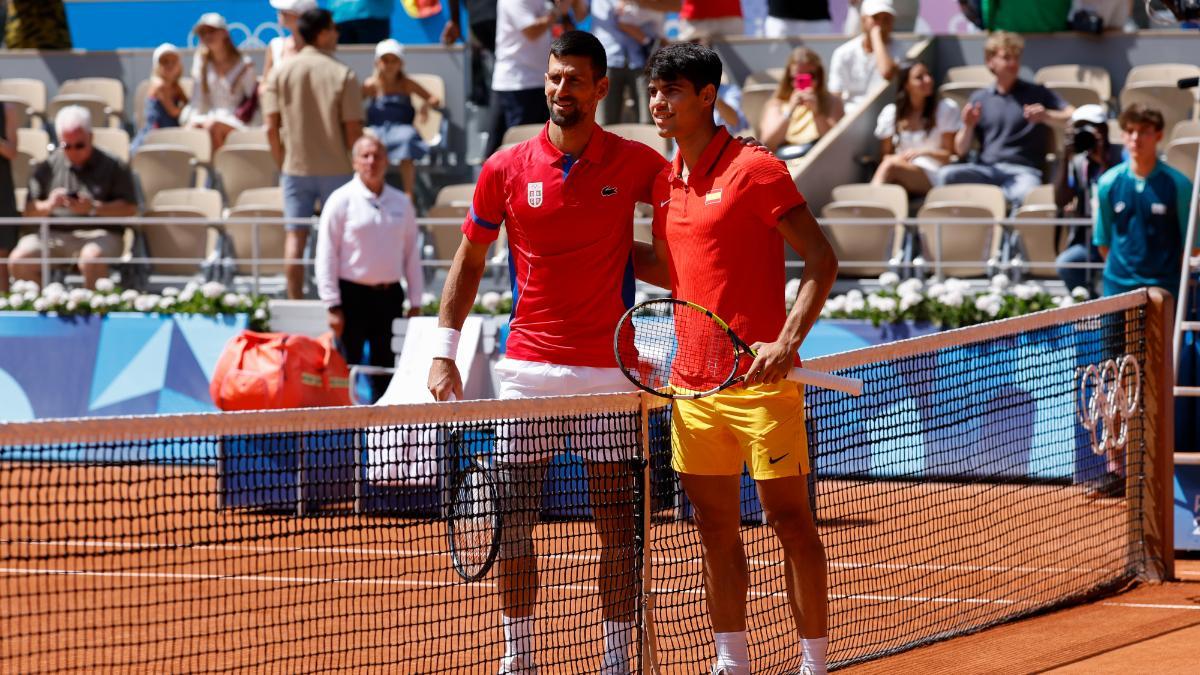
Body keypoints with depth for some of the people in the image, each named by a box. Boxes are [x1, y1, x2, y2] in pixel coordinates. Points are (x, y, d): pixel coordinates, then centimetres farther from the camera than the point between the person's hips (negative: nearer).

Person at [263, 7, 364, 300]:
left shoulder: (281, 72, -2)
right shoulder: (343, 75, -9)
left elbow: (271, 127, -3)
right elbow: (353, 130, -10)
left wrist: (282, 162, 8)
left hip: (295, 167, 2)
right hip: (335, 168, -2)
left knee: (295, 235, 7)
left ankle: (294, 301, 6)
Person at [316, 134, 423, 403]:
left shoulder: (401, 203, 9)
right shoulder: (342, 200, -3)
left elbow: (412, 254, 14)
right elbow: (326, 254, -4)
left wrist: (415, 304, 10)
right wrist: (333, 306, -9)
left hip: (389, 296, 4)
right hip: (353, 294, -4)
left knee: (385, 370, 5)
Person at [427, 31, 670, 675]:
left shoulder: (635, 163, -2)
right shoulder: (505, 169, 1)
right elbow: (470, 260, 11)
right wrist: (444, 350, 5)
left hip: (608, 371, -1)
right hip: (527, 369, 1)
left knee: (616, 527, 1)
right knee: (512, 520, 3)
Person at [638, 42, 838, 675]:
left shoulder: (754, 169, -9)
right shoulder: (666, 183, 12)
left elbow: (822, 260, -10)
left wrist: (787, 342, -21)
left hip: (759, 378, -7)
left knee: (789, 518, -3)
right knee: (715, 527, 10)